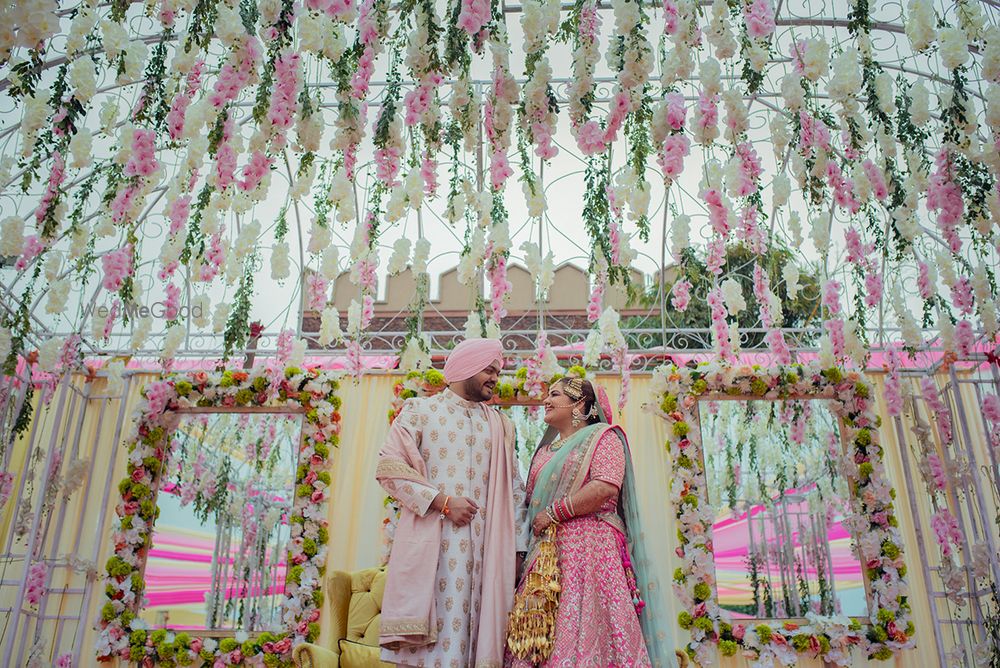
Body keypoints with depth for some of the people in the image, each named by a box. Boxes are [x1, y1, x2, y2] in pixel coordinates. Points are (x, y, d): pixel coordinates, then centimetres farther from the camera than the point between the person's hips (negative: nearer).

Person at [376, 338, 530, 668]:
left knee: (474, 629, 2)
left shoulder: (500, 425, 18)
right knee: (429, 640, -6)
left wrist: (518, 547, 9)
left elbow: (514, 489, 17)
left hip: (484, 549, 4)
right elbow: (390, 468, -4)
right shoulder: (420, 411, 6)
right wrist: (442, 501, -12)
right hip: (430, 547, -3)